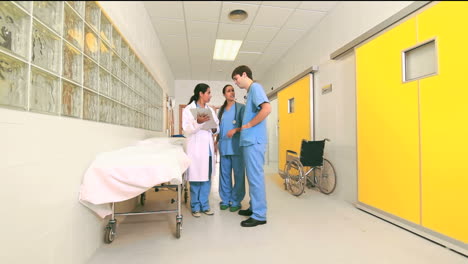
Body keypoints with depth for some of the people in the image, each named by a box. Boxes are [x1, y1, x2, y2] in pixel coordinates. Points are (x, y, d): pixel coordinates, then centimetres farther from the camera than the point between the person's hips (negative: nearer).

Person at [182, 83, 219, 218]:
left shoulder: (210, 110, 13)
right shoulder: (188, 109, -1)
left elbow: (217, 127, 15)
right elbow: (186, 131, -9)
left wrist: (215, 129, -8)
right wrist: (198, 122, -24)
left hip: (208, 147, 5)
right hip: (195, 147, -5)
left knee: (207, 177, 9)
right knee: (196, 178, 1)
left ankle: (205, 205, 22)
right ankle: (195, 206, 17)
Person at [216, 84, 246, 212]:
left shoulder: (241, 107, 1)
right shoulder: (221, 110, 17)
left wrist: (235, 130, -19)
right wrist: (216, 142, 14)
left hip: (236, 145, -4)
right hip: (224, 146, 5)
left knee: (238, 174, 0)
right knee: (224, 173, 8)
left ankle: (236, 201, 12)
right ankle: (225, 200, 20)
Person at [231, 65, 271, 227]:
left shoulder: (255, 87, -6)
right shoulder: (250, 91, 22)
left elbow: (267, 109, -22)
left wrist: (248, 125, -15)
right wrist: (239, 128, 16)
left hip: (254, 141, -10)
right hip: (248, 140, 10)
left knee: (255, 177, -5)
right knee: (252, 176, 15)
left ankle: (259, 215, 5)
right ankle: (254, 208, 27)